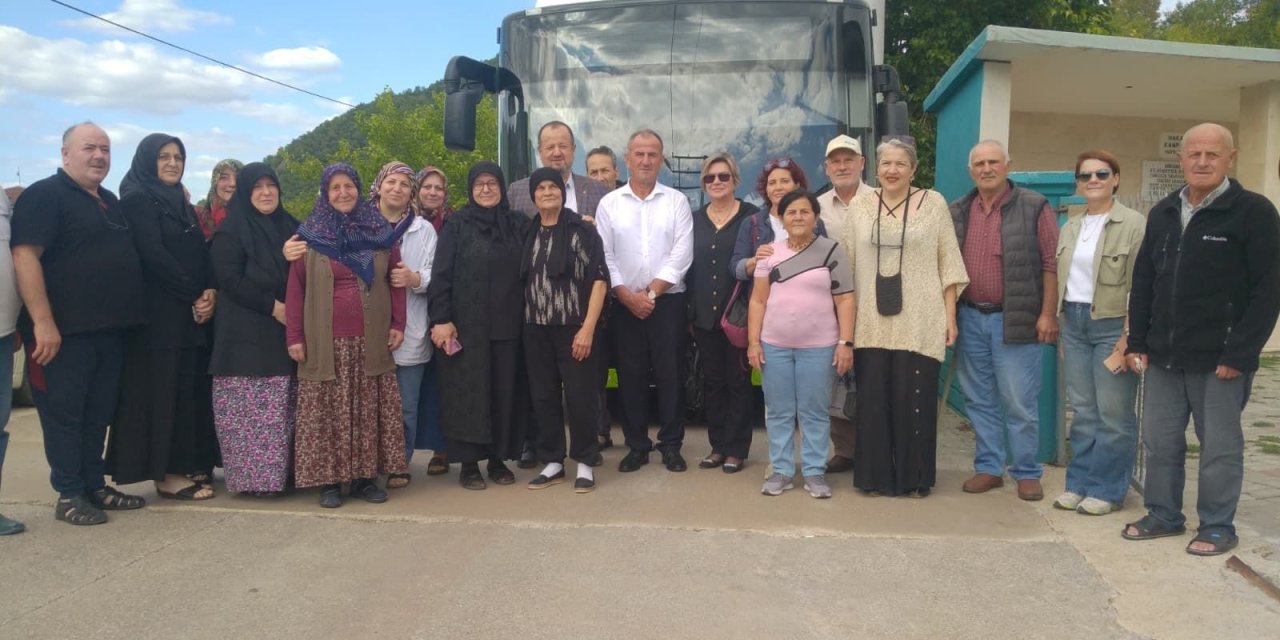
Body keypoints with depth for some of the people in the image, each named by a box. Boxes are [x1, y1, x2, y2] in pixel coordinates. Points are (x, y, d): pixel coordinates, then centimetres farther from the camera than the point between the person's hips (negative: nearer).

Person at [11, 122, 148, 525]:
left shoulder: (111, 202, 17)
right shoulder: (44, 196, -8)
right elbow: (25, 257, -18)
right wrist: (43, 322, -23)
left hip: (109, 329, 8)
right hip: (65, 330, -8)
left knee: (99, 413, 13)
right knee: (64, 412, 2)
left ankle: (95, 487, 23)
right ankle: (69, 495, 10)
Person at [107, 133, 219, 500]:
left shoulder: (181, 202, 20)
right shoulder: (137, 199, -5)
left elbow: (200, 253, 14)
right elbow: (154, 255, -15)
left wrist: (210, 292, -5)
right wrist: (194, 294, -13)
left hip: (192, 312, 8)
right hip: (159, 312, -8)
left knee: (191, 389, 7)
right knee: (163, 390, -6)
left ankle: (188, 465, 14)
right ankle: (165, 473, -1)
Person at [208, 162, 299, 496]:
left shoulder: (290, 227, 16)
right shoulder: (230, 231, -1)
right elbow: (230, 280, -10)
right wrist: (273, 306, -15)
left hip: (286, 333, 5)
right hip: (247, 337, -5)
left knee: (284, 412, 5)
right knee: (252, 411, -7)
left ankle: (283, 471, 11)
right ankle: (254, 475, -1)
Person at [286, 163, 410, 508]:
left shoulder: (381, 232, 8)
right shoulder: (310, 234, 5)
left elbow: (395, 281, 10)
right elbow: (295, 288, 2)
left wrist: (398, 324, 2)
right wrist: (294, 336, -4)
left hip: (371, 341, 2)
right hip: (325, 343, -1)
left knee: (369, 410, 4)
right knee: (328, 412, 2)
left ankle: (365, 476, 14)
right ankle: (329, 480, 10)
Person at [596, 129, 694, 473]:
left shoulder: (676, 201, 3)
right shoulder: (609, 203, 6)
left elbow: (681, 255, -5)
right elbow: (604, 256, 1)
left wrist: (651, 293, -10)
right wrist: (628, 296, -8)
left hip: (668, 301, -1)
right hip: (625, 303, 1)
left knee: (670, 374, 2)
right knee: (631, 376, 5)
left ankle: (671, 444, 13)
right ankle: (637, 445, 16)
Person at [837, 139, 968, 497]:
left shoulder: (933, 203, 3)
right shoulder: (861, 207, 8)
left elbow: (948, 264, 3)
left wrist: (950, 317, -1)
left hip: (919, 324, -2)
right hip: (873, 324, 2)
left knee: (914, 402, 2)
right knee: (873, 402, 5)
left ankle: (915, 478, 16)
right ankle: (875, 476, 17)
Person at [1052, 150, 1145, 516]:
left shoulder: (1134, 225, -8)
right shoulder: (1070, 228, 12)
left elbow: (1141, 288, -11)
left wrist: (1128, 338, -14)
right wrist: (1061, 324, 12)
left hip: (1112, 325, -5)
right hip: (1073, 324, 6)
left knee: (1113, 414, 1)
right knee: (1082, 411, 11)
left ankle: (1107, 490, 12)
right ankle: (1079, 483, 20)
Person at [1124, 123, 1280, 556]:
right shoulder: (1162, 214, 11)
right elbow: (1143, 283, 14)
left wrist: (1240, 354, -15)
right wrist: (1137, 342, 8)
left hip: (1220, 359, -5)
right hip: (1163, 357, 5)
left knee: (1219, 446, 6)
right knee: (1159, 442, 11)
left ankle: (1218, 527, 20)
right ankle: (1163, 516, 26)